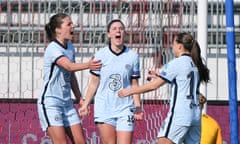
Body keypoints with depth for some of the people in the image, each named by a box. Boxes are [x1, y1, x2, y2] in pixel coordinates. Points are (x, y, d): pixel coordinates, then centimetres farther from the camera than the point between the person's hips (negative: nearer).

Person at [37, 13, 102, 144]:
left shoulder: (70, 47, 9)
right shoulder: (53, 48, -17)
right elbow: (69, 66, -37)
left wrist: (79, 98, 18)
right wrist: (87, 65, -54)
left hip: (67, 102, 8)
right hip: (50, 103, -8)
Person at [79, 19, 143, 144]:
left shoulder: (133, 56, 2)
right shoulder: (100, 55, 1)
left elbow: (134, 84, 6)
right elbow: (94, 83, 6)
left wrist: (137, 106, -3)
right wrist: (85, 104, 1)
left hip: (125, 110, 0)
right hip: (103, 109, 0)